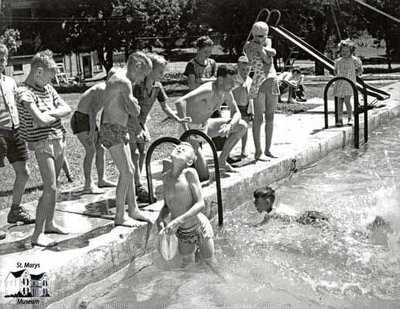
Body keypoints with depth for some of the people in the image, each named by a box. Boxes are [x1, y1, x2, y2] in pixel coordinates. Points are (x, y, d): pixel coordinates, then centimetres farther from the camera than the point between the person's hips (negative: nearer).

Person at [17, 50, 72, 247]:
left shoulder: (47, 88, 9)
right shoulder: (25, 92, -15)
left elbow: (67, 109, 4)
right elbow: (41, 120, -26)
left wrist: (49, 114, -12)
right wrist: (57, 114, -6)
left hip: (58, 140, 8)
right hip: (42, 143, -8)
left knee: (53, 185, 15)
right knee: (50, 189, -10)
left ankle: (49, 223, 29)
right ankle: (37, 235, -2)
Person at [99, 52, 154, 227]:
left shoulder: (117, 75, 14)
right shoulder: (124, 82, -18)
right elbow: (135, 112, -19)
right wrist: (135, 103, -1)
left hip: (119, 130, 10)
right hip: (112, 131, -10)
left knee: (130, 170, 15)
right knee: (126, 173, -8)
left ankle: (133, 210, 26)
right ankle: (120, 217, 1)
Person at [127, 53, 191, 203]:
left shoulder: (157, 87, -6)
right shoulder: (137, 85, -27)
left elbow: (165, 106, 2)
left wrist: (178, 119, -11)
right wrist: (139, 130, -35)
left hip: (140, 122, 7)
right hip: (128, 122, -7)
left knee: (142, 153, 8)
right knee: (134, 153, -12)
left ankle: (135, 185, 20)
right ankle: (139, 189, -12)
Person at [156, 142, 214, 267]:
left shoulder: (190, 173, -19)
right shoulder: (166, 177, -4)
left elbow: (200, 204, -23)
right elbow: (167, 206, 6)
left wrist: (177, 221, -31)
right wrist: (160, 219, -15)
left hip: (199, 228, -4)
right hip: (181, 233, 4)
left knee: (209, 265, 13)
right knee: (187, 266, 17)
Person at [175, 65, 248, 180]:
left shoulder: (227, 92, -5)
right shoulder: (208, 90, -30)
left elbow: (237, 113, 3)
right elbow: (180, 102, -42)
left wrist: (229, 126, -20)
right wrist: (186, 130, -46)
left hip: (205, 125, 8)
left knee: (242, 126, 1)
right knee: (203, 177, -15)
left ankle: (222, 161, 10)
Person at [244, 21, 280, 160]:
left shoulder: (268, 42, 15)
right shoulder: (249, 46, -1)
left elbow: (272, 52, -6)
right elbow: (267, 59, -11)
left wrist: (260, 47, -9)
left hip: (273, 81, 6)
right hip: (259, 83, -6)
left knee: (270, 117, 7)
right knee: (258, 118, -7)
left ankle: (268, 149, 14)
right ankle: (258, 151, -5)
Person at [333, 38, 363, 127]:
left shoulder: (354, 60, 0)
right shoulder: (338, 61, 10)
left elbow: (360, 70, 8)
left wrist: (353, 75, 0)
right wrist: (338, 76, 7)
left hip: (349, 82, -4)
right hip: (339, 83, 4)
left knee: (347, 100, -13)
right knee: (339, 101, 1)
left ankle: (350, 118, 3)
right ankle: (340, 120, 6)